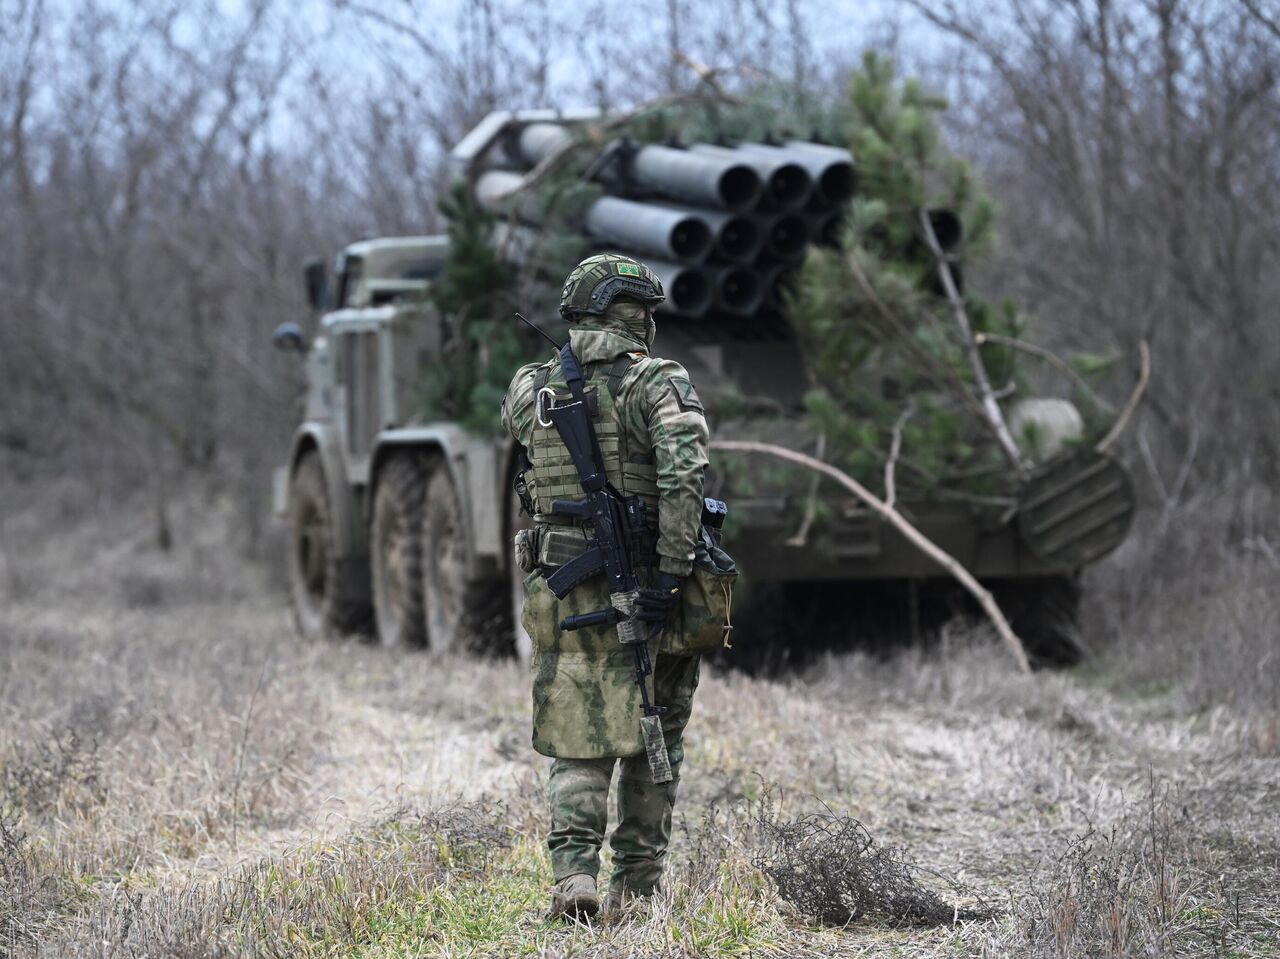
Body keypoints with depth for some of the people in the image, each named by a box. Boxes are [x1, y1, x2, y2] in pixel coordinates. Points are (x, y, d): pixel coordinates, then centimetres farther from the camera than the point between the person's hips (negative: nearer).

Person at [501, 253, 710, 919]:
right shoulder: (657, 383, -9)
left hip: (560, 591, 3)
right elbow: (684, 470, -22)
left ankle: (573, 869, -12)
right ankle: (637, 882, 17)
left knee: (576, 743, 7)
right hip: (643, 594, -3)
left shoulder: (529, 389, 4)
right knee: (653, 739, 13)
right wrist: (670, 575, -20)